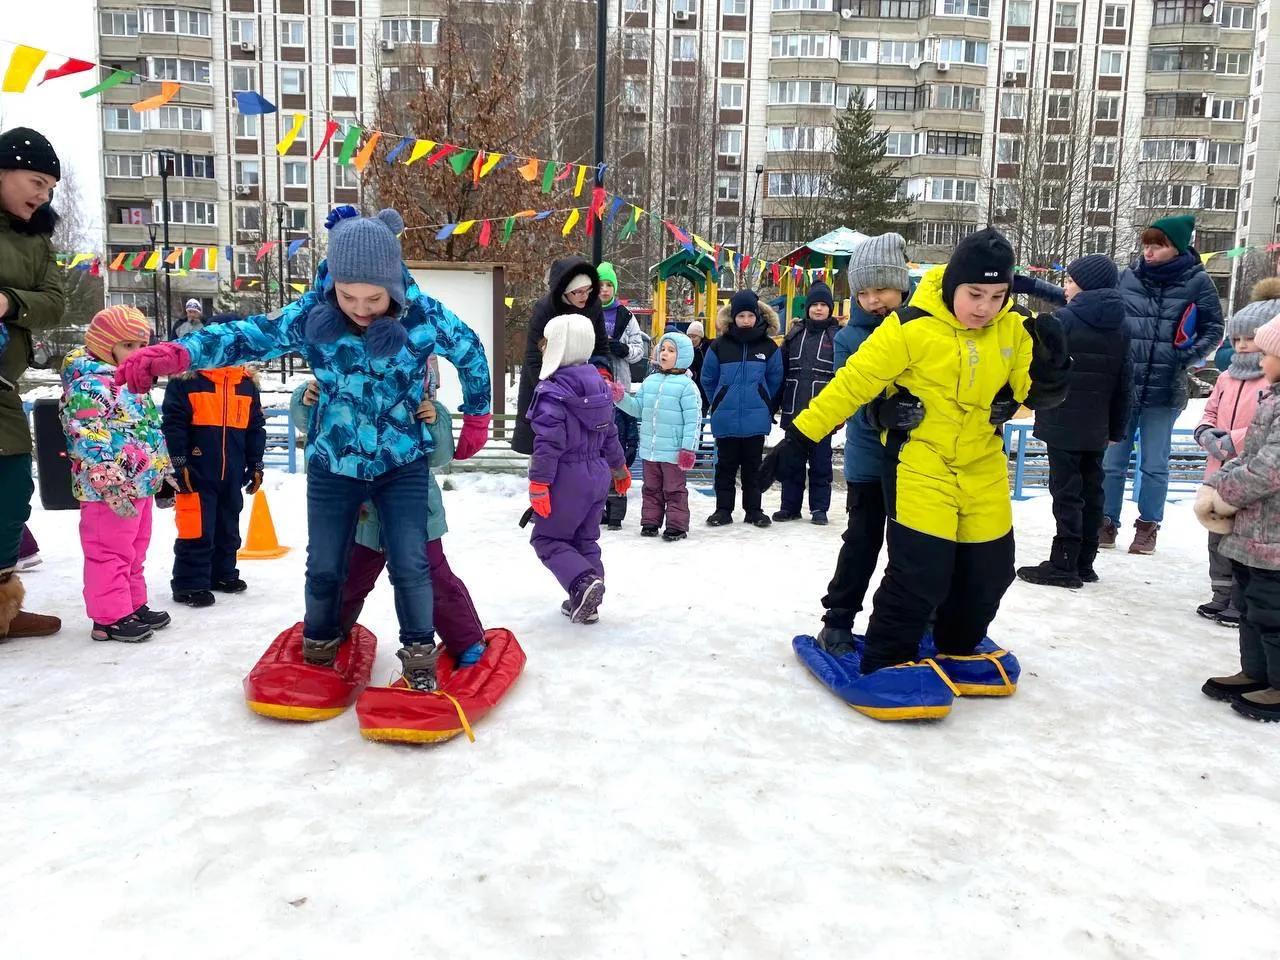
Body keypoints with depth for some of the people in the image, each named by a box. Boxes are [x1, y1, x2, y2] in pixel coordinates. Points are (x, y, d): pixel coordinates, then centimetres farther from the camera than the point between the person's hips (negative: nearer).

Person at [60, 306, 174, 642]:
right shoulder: (90, 385, -15)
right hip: (109, 491, -10)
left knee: (134, 552, 19)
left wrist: (164, 472, 27)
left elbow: (151, 433, 25)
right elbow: (89, 440, -24)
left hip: (140, 485, 10)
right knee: (110, 554, -1)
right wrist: (112, 486, -28)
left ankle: (133, 606, 30)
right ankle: (110, 617, 8)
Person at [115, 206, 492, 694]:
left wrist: (476, 417, 9)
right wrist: (175, 354, -27)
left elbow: (470, 351, -1)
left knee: (410, 564, -4)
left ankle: (419, 653, 16)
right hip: (332, 465, 2)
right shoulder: (311, 314, -14)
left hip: (403, 464, -1)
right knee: (324, 566, 10)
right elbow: (248, 336, -12)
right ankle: (319, 645, 36)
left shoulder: (425, 314, -17)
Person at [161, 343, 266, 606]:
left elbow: (256, 427, 13)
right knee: (196, 529, -3)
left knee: (228, 528, 16)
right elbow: (173, 423, -9)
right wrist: (178, 464, -12)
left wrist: (255, 464, 12)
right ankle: (190, 583, 7)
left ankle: (222, 574, 31)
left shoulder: (248, 382, 8)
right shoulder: (185, 378, -7)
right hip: (197, 472, -5)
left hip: (232, 474, 6)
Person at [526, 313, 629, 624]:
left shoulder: (552, 391, -17)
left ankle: (583, 582, -15)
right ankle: (587, 602, 19)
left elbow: (548, 442, -22)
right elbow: (610, 434, 15)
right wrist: (619, 468, 27)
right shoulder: (599, 385, 8)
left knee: (547, 538, 6)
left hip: (567, 479, -8)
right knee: (585, 540, 17)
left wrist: (538, 484, -19)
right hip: (597, 476, 8)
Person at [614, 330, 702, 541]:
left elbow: (693, 419, -12)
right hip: (650, 448, 6)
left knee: (674, 489, 4)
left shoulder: (686, 385, -10)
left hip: (673, 451, -6)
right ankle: (650, 522, 25)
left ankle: (677, 525, 13)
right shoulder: (650, 381, 9)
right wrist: (621, 398, -3)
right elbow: (638, 408, 14)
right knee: (651, 488, 15)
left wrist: (688, 448, -16)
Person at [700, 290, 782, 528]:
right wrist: (721, 403, 10)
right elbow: (708, 379, 7)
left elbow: (775, 380, 8)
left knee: (753, 466, 10)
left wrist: (761, 404, 11)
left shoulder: (769, 346, -1)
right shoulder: (720, 345, -3)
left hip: (756, 420, 0)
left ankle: (753, 510, 19)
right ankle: (723, 509, 16)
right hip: (726, 420, 0)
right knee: (726, 465, 8)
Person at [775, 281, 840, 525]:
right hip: (794, 410, 3)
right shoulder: (795, 333, 10)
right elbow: (781, 371, 11)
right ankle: (790, 506, 19)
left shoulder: (837, 335, -1)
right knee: (792, 461, 9)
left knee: (820, 461, 5)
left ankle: (819, 508, 15)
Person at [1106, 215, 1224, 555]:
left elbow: (1213, 329, 4)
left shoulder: (1197, 282, -3)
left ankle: (1148, 527, 22)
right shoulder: (1127, 277, 1)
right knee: (1111, 461, 7)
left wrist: (1188, 356, -10)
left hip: (1165, 390, -2)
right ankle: (1106, 523, 18)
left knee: (1154, 464, 9)